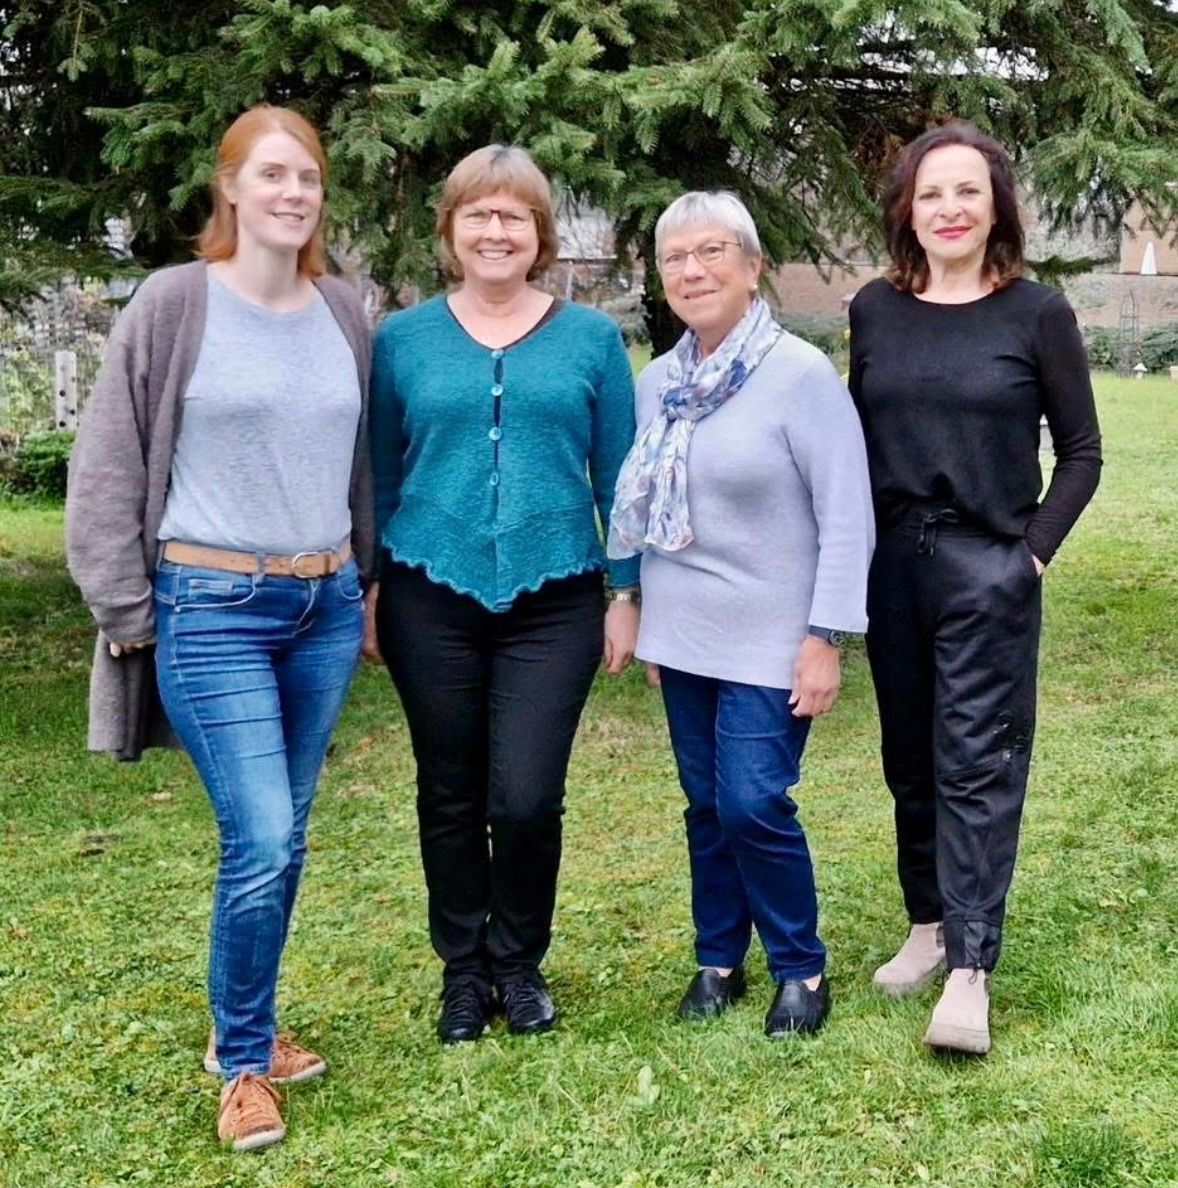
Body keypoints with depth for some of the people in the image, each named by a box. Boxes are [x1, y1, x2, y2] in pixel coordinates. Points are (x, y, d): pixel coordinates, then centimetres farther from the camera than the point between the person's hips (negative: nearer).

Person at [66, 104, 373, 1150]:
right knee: (261, 843, -10)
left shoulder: (345, 313, 6)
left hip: (326, 605, 5)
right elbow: (107, 467, -4)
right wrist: (128, 612, -6)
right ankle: (243, 1062, 11)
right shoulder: (174, 304, -6)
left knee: (282, 837, 11)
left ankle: (247, 1028, 30)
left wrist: (373, 583, 16)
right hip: (213, 609, -5)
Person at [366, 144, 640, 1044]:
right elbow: (379, 475, 10)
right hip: (433, 599, 1)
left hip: (553, 603, -1)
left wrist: (627, 594, 3)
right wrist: (365, 590, 8)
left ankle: (520, 963, 19)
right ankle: (463, 969, 28)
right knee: (451, 798, 9)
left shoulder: (590, 339, 4)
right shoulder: (402, 340, 6)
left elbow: (617, 475, 6)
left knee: (526, 799, -6)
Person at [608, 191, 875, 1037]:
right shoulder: (658, 382, 5)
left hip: (769, 639, -5)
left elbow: (848, 518, -14)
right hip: (683, 635, 6)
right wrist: (642, 615, 16)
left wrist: (825, 637, -17)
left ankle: (802, 969, 13)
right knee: (706, 805, 12)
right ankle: (719, 959, 27)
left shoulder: (802, 375, -13)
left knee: (754, 805, -8)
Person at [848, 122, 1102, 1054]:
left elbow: (1082, 450, 0)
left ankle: (970, 971, 0)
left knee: (978, 764, -4)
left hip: (988, 568, -4)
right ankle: (930, 925, 27)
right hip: (892, 563, 4)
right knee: (911, 759, 12)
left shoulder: (1037, 313, -4)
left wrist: (1034, 550, -8)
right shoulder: (875, 310, 4)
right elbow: (856, 439, 11)